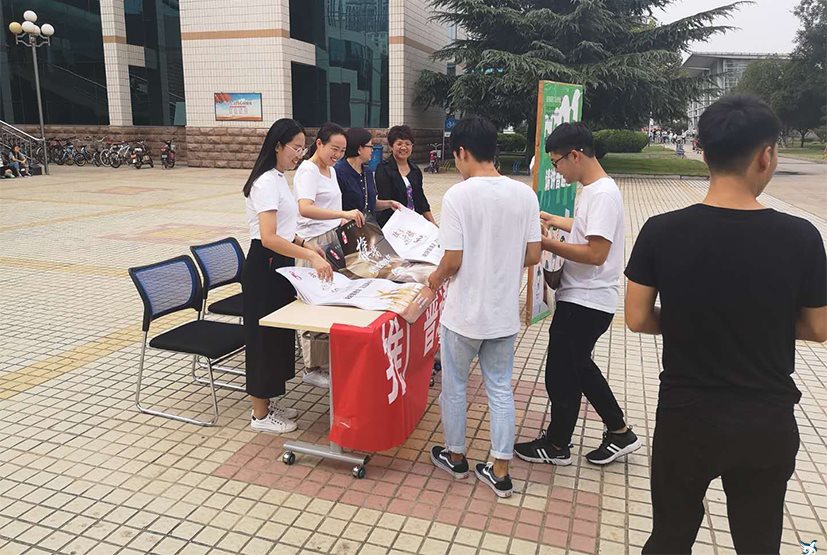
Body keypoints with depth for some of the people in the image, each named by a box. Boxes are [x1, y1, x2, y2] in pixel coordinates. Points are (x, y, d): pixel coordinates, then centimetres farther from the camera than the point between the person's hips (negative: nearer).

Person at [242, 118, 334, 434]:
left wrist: (306, 246, 8)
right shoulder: (267, 183, -19)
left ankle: (267, 403, 31)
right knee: (264, 336, 1)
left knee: (278, 333, 17)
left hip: (279, 265, 10)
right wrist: (310, 256, -34)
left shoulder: (278, 179, 11)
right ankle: (260, 415, 15)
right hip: (264, 268, -10)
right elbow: (268, 237, -29)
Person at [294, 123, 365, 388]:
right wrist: (343, 213, -39)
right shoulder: (308, 171, -13)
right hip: (314, 244, -9)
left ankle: (327, 361, 21)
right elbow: (305, 209, -30)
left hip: (332, 240, 9)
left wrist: (345, 220, 11)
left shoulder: (331, 170, 16)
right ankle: (312, 368, 6)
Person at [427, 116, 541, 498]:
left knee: (454, 387, 16)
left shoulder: (457, 196, -17)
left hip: (465, 313, -4)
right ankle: (500, 472, 24)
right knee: (500, 389, 15)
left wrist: (435, 279, 4)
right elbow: (533, 256, -1)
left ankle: (455, 456, 34)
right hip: (505, 312, 4)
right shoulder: (525, 194, -3)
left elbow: (453, 260, -17)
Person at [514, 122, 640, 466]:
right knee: (577, 366, 21)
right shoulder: (592, 190, 10)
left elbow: (596, 253, -27)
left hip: (586, 302, -10)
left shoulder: (603, 194, -21)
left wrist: (546, 244, -22)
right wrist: (554, 220, 23)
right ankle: (619, 432, 33)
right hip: (581, 296, 10)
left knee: (561, 373, 4)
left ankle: (556, 445, 23)